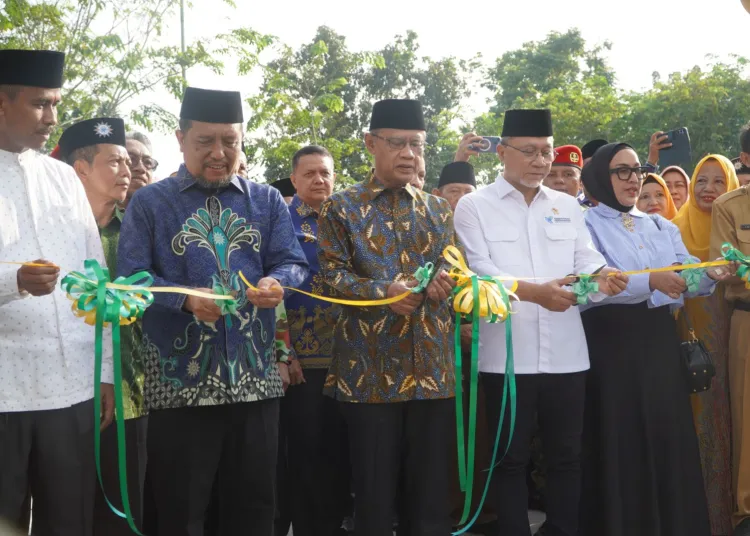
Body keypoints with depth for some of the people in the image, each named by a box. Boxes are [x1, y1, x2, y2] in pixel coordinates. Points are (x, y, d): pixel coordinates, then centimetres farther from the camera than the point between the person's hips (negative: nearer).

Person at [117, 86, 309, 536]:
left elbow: (294, 263, 4)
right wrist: (185, 298, -22)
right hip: (180, 381, -2)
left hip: (256, 378, 3)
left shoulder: (268, 202, 13)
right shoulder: (149, 204, 4)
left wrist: (277, 283, -20)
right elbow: (130, 278, -4)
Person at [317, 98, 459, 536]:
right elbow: (333, 275, -5)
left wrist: (444, 282, -14)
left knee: (431, 485, 9)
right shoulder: (342, 208, 2)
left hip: (433, 366, 3)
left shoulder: (439, 210, 13)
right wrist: (385, 292, -20)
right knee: (375, 488, 4)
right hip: (370, 367, -3)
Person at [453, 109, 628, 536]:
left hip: (566, 353, 4)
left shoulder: (568, 206, 14)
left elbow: (587, 259, 5)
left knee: (567, 455, 10)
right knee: (511, 458, 6)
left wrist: (603, 276, -20)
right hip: (507, 354, -3)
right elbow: (478, 270, -10)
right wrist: (533, 291, -25)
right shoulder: (474, 206, 2)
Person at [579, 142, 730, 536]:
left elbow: (686, 281, 7)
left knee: (669, 435, 6)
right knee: (620, 442, -2)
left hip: (659, 340, 5)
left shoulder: (661, 226, 16)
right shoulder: (586, 224, -2)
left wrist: (710, 275, -15)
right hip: (611, 343, -5)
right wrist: (650, 282, -27)